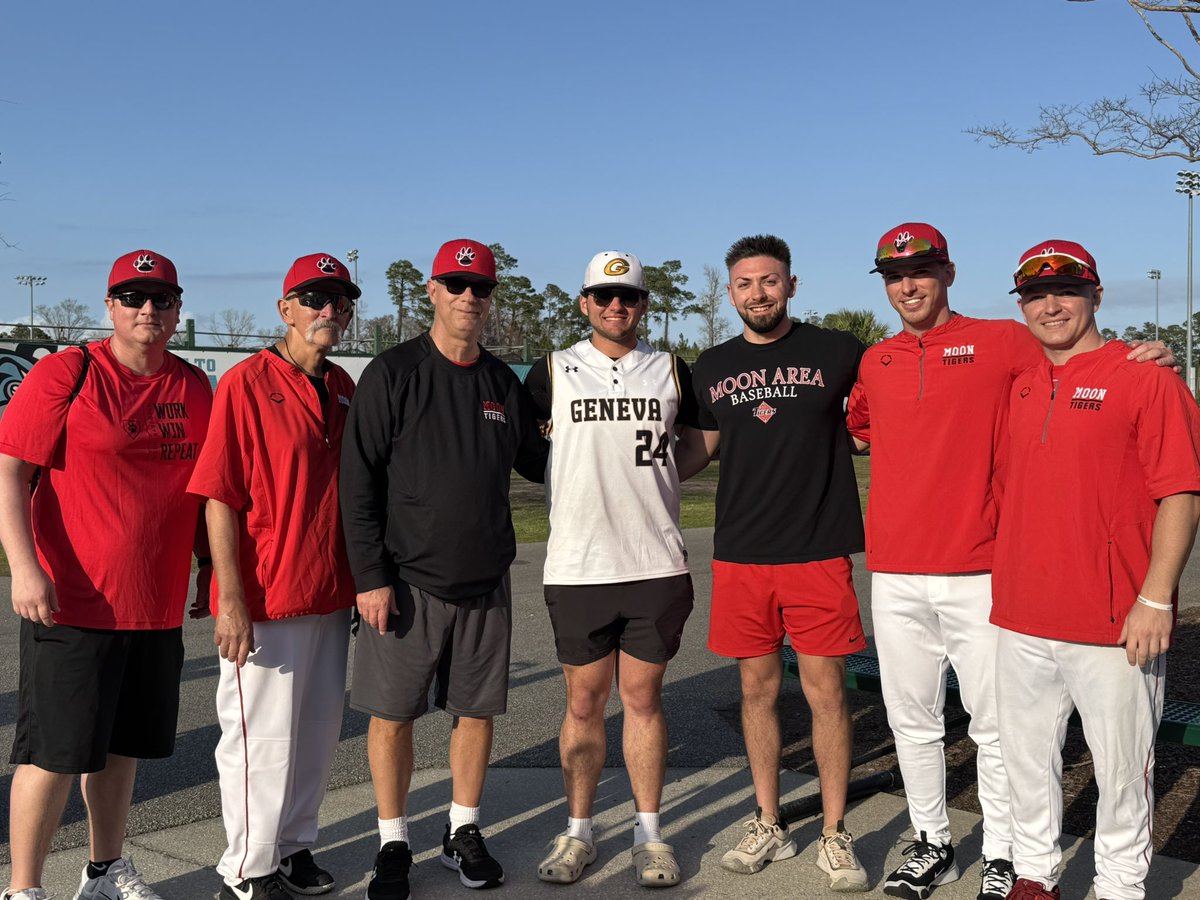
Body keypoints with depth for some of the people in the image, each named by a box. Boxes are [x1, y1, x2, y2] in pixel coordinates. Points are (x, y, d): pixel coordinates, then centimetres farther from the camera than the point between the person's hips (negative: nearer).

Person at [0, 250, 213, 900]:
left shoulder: (195, 389, 9)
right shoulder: (66, 374, -7)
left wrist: (209, 569, 18)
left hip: (159, 607, 6)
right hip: (71, 603, -5)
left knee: (121, 744, 16)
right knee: (54, 753, 0)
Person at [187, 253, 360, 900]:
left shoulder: (344, 390, 9)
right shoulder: (246, 383, -11)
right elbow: (219, 498, -14)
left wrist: (364, 581, 14)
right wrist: (230, 599, -19)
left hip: (331, 597, 7)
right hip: (264, 603, -7)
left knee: (317, 730, 17)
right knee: (261, 736, 3)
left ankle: (294, 847, 33)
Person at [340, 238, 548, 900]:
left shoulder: (503, 384, 8)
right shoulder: (393, 374, -5)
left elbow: (536, 462, 20)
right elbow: (358, 482, -7)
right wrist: (370, 576, -11)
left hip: (485, 583, 4)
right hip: (406, 580, -3)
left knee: (477, 711, 10)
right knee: (392, 714, 3)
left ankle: (464, 833, 28)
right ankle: (393, 846, 20)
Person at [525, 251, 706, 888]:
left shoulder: (671, 371, 8)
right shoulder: (553, 373, 4)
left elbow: (698, 446, 19)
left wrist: (648, 478, 5)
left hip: (656, 565, 1)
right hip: (576, 567, 0)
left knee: (643, 698, 7)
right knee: (583, 703, 7)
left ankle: (648, 832, 20)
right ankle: (577, 831, 21)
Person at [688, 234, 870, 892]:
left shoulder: (838, 353, 0)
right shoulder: (712, 367, 9)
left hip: (818, 552, -3)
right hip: (740, 554, 3)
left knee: (825, 690, 1)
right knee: (757, 688, 10)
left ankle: (834, 835, 16)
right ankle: (768, 826, 25)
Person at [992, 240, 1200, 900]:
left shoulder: (1146, 376, -6)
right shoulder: (1018, 385, 12)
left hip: (1113, 622, -5)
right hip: (1020, 617, 6)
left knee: (1121, 766, 6)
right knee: (1026, 756, 15)